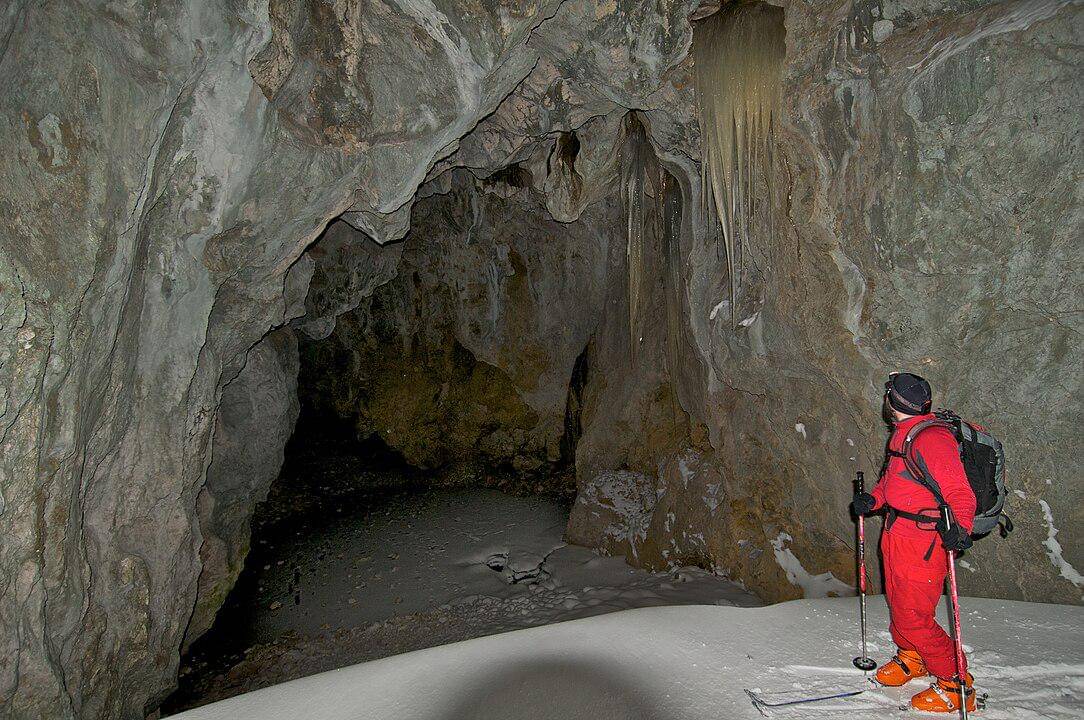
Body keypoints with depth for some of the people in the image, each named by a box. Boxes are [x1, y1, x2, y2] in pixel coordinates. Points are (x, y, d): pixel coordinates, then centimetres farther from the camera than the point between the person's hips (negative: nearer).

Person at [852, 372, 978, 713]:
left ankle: (956, 685, 14)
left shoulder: (931, 438, -21)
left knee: (913, 618, -3)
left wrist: (959, 528, -39)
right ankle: (911, 659, 45)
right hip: (896, 535, 10)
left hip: (923, 541, -10)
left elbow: (960, 492, -24)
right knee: (898, 605, 22)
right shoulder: (903, 434, 9)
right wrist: (873, 499, 6)